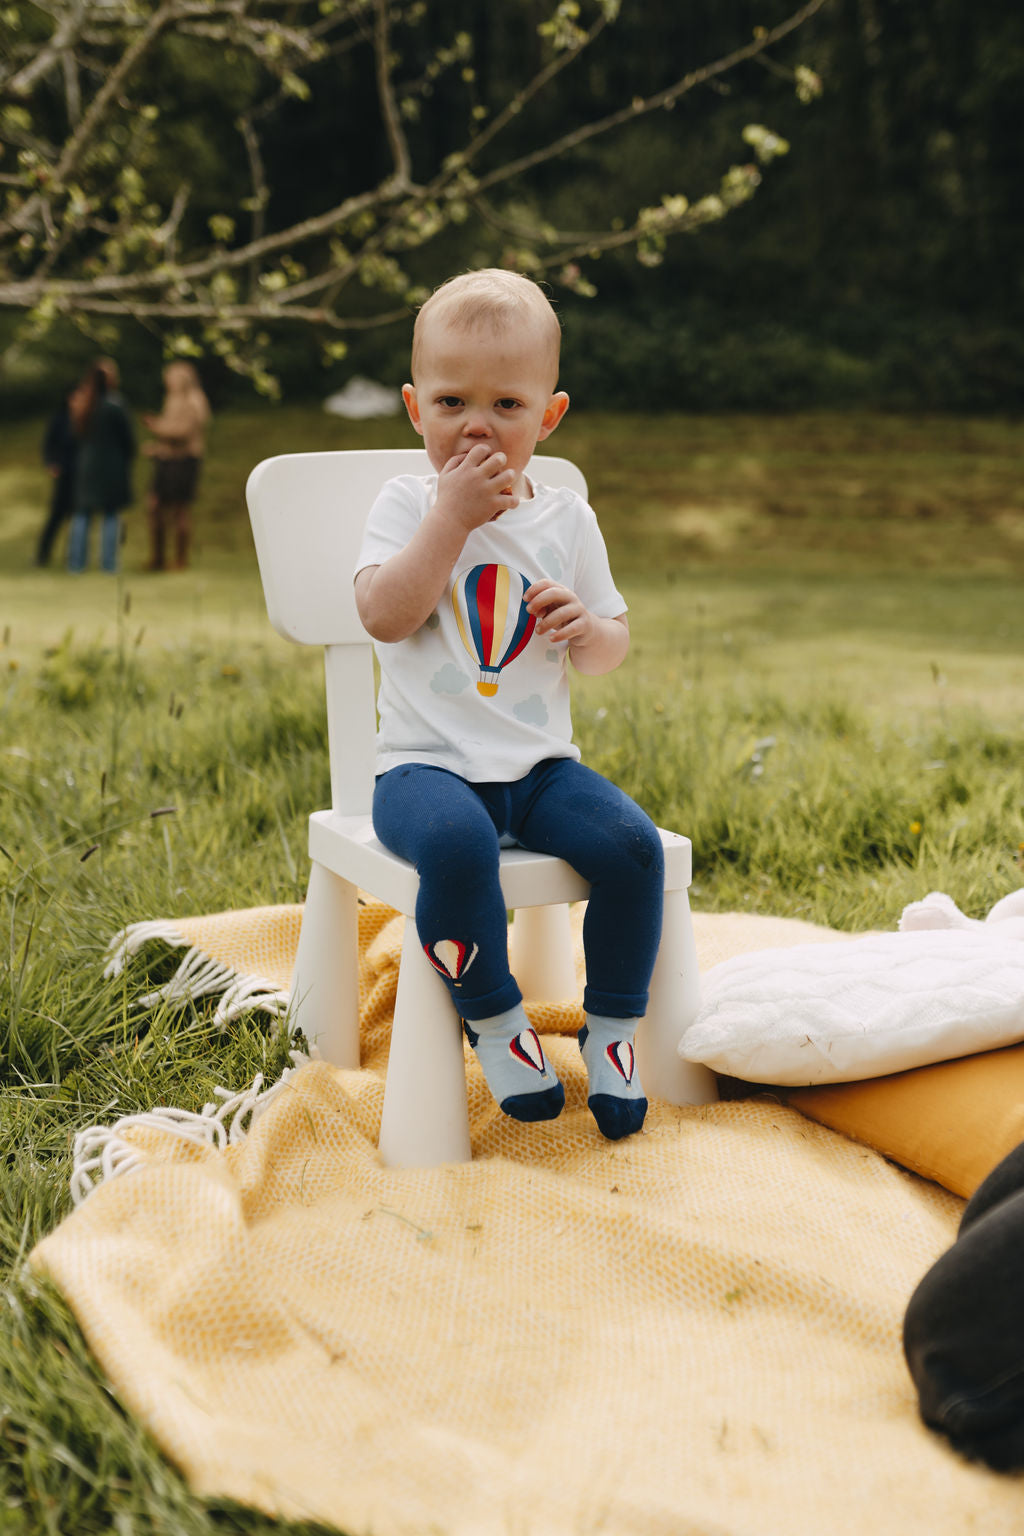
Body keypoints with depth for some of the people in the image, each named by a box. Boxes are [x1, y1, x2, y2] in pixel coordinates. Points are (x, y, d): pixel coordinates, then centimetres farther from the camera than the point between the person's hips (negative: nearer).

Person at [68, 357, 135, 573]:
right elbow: (128, 439, -7)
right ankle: (109, 563, 3)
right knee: (111, 515, 4)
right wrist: (126, 462, 8)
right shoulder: (115, 406, -14)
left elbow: (77, 434, 7)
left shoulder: (79, 404, 1)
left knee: (82, 514, 11)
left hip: (85, 465, 4)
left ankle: (76, 562, 10)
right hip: (112, 467, -4)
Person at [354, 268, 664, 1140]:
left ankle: (613, 1028, 0)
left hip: (539, 763, 4)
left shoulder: (566, 520, 8)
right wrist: (451, 516, -20)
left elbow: (611, 652, 14)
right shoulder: (407, 505, -1)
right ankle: (493, 1018, -12)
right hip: (427, 764, -3)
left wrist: (588, 627, -10)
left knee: (633, 844, -21)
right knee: (457, 841, -36)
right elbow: (386, 616, -17)